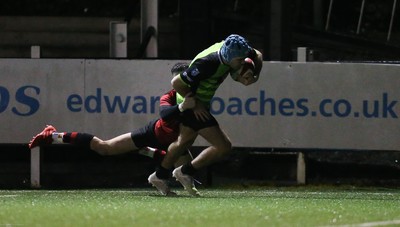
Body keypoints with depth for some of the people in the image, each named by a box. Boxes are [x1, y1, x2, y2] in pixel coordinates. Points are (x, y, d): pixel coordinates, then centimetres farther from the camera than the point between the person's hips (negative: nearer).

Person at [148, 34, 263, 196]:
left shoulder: (231, 49, -15)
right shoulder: (208, 63, -38)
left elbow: (257, 55, 6)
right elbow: (177, 83, -30)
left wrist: (253, 76, -12)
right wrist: (194, 103, -20)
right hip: (192, 105, -9)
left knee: (185, 141, 30)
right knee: (224, 147, -10)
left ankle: (159, 176, 48)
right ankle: (185, 172, 6)